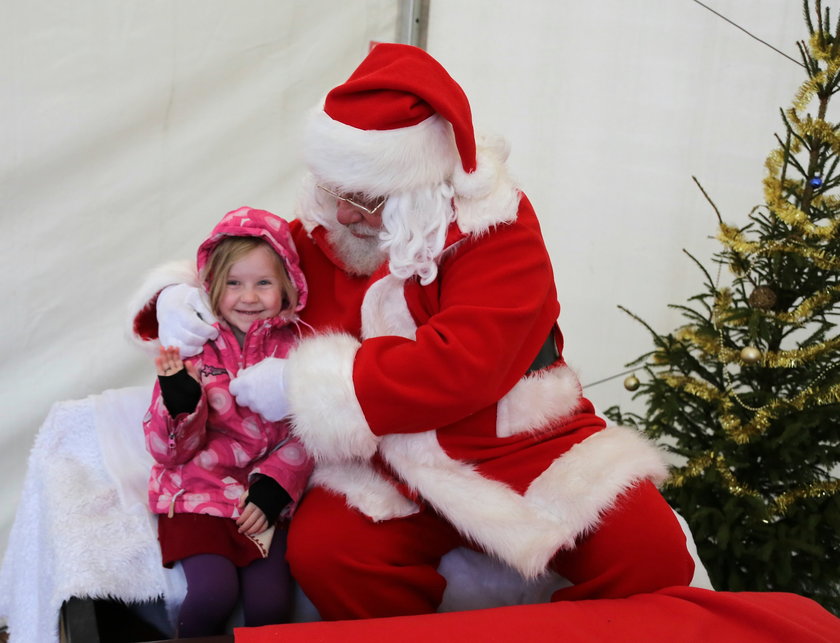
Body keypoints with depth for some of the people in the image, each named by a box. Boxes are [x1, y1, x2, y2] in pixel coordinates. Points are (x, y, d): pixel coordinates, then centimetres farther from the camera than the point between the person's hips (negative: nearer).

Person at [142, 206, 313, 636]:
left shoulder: (294, 348, 1)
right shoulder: (193, 348, -5)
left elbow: (303, 438, 3)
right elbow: (169, 452, -7)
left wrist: (272, 490, -10)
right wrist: (178, 398, -25)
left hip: (263, 496, 2)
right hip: (198, 492, -1)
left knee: (270, 601, -16)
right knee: (214, 593, -22)